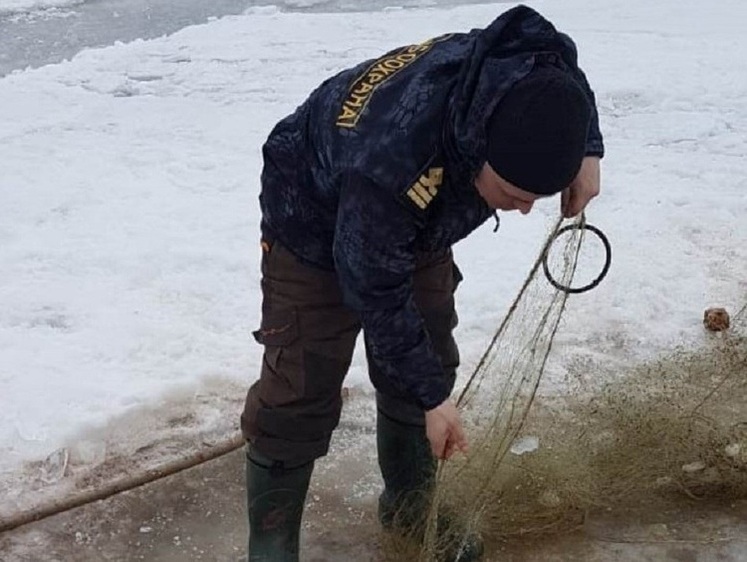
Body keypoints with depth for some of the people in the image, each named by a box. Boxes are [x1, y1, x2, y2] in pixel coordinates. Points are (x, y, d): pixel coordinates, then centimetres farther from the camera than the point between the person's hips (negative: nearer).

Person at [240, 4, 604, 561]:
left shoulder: (535, 65, -28)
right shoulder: (390, 163, -45)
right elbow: (378, 297, -30)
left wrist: (588, 151, -17)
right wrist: (434, 396, -22)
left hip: (417, 228, 6)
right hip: (317, 229, -6)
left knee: (426, 364, 10)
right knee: (299, 396, -8)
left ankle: (410, 504, 33)